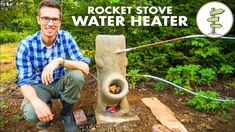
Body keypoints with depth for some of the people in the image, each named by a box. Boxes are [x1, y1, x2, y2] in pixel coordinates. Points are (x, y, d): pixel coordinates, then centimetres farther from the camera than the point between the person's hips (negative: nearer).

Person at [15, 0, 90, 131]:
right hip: (39, 86, -1)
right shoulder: (26, 44, -20)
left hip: (60, 83, 2)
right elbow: (24, 81, -21)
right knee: (31, 113, -32)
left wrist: (60, 60, -44)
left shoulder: (66, 37, -18)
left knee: (77, 75, -30)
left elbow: (86, 68, -26)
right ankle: (47, 107, 8)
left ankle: (67, 113, -3)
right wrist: (37, 102, -43)